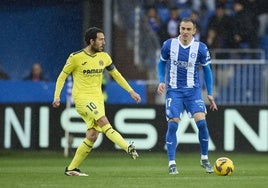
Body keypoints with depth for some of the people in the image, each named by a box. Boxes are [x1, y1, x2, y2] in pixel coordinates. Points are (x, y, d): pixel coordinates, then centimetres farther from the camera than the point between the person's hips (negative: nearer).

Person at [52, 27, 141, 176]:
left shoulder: (104, 57, 8)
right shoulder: (76, 57, -7)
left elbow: (116, 74, 18)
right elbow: (62, 76, 1)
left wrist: (131, 91, 12)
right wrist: (57, 96, -8)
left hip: (98, 99, 6)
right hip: (82, 97, -6)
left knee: (92, 137, -1)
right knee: (104, 121, -27)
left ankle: (71, 168, 10)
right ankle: (128, 148, -38)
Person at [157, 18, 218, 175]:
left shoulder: (201, 48, -4)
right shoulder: (169, 45, -3)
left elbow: (207, 70, 8)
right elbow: (161, 63, 14)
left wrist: (210, 94, 8)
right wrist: (161, 81, -1)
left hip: (193, 90, 0)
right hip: (174, 91, 0)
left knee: (201, 122, -14)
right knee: (173, 125, -10)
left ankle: (204, 159, 5)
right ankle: (172, 163, -2)